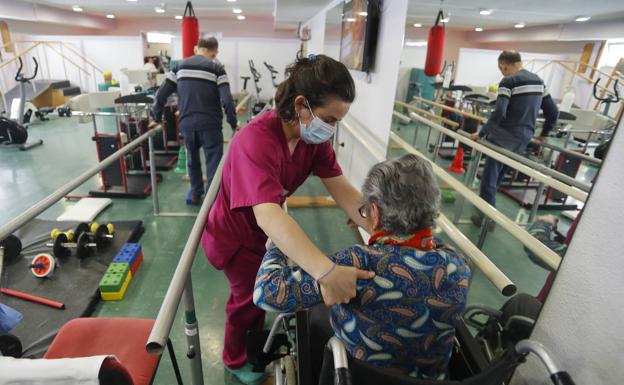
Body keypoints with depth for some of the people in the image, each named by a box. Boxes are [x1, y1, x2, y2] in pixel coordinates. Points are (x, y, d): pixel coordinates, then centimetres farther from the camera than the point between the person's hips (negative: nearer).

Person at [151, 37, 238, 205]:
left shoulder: (180, 66, 12)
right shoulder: (216, 68, -1)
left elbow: (162, 94, 9)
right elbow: (226, 99, -11)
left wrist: (157, 117, 19)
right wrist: (233, 122, -1)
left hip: (186, 123, 5)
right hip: (210, 123, -4)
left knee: (192, 159, 22)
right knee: (213, 163, 3)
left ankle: (195, 194, 35)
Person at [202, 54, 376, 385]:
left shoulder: (315, 136, -16)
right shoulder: (256, 141, -39)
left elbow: (341, 188, -21)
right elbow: (267, 214, -52)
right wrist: (326, 271, -63)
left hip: (263, 231, 7)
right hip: (234, 235, -7)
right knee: (248, 298, 15)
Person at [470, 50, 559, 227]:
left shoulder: (508, 82, -10)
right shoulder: (538, 81, 13)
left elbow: (499, 113, -23)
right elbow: (553, 111, 15)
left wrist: (481, 133, -15)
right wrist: (544, 134, 26)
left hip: (504, 136, -7)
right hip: (524, 138, 8)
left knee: (490, 176, 0)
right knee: (498, 173, 20)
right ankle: (484, 202, 33)